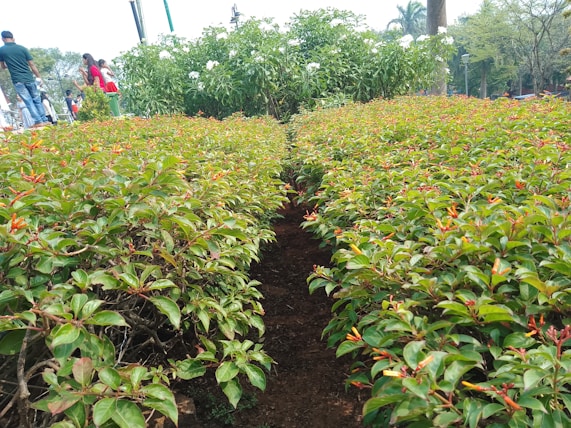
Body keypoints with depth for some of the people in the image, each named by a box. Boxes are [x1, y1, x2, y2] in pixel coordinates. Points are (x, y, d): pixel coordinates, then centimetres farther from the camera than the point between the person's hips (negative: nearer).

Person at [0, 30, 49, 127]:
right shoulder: (22, 48, 1)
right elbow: (32, 65, 0)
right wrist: (39, 77, 9)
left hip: (17, 80, -1)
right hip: (29, 78, 1)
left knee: (28, 102, 0)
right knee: (37, 100, 9)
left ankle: (38, 121, -7)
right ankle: (44, 120, 6)